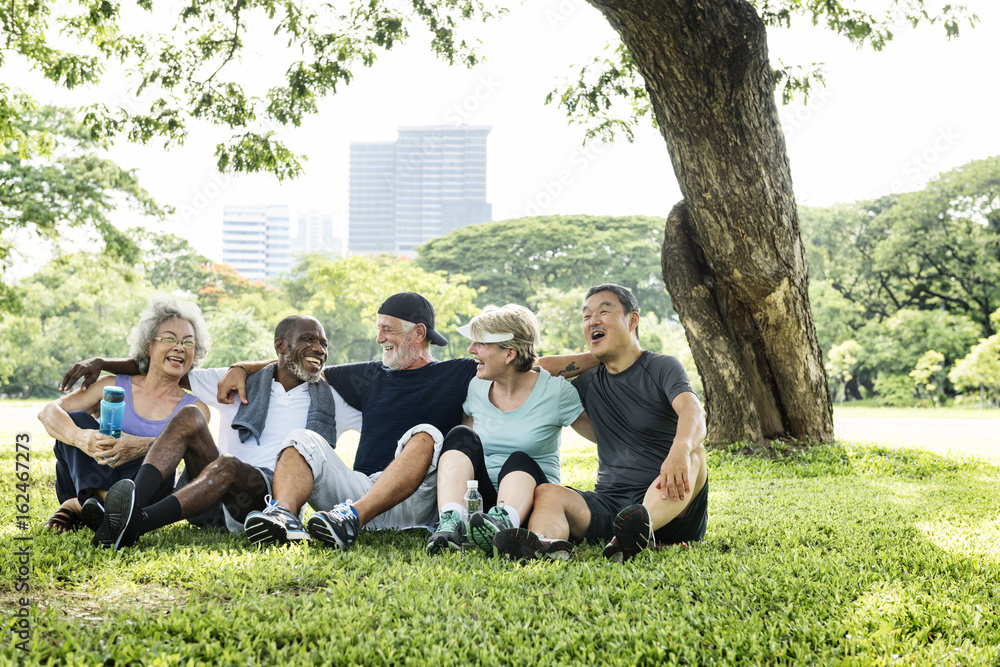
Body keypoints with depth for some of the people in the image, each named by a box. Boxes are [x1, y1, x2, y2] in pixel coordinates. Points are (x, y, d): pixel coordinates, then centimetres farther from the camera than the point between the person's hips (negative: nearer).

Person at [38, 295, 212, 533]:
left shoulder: (195, 409, 4)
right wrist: (80, 438, -31)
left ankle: (77, 506, -30)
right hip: (85, 482, 1)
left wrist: (142, 446, -41)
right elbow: (49, 412, -7)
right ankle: (99, 499, -38)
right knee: (77, 420, -20)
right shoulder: (115, 386, 5)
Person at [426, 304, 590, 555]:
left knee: (519, 460, -32)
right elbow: (460, 447, 18)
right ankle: (450, 522, -44)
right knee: (462, 436, -20)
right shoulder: (476, 387, 8)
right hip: (478, 499, 3)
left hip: (528, 496, -3)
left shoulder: (556, 390, -4)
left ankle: (503, 522, -63)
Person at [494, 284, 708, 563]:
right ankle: (548, 545, -54)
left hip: (669, 508, -4)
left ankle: (642, 528, -61)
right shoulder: (588, 382, 17)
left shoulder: (662, 367, 1)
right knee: (546, 493, -20)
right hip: (608, 504, 4)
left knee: (693, 451, -32)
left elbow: (693, 412, -20)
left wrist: (680, 449, -42)